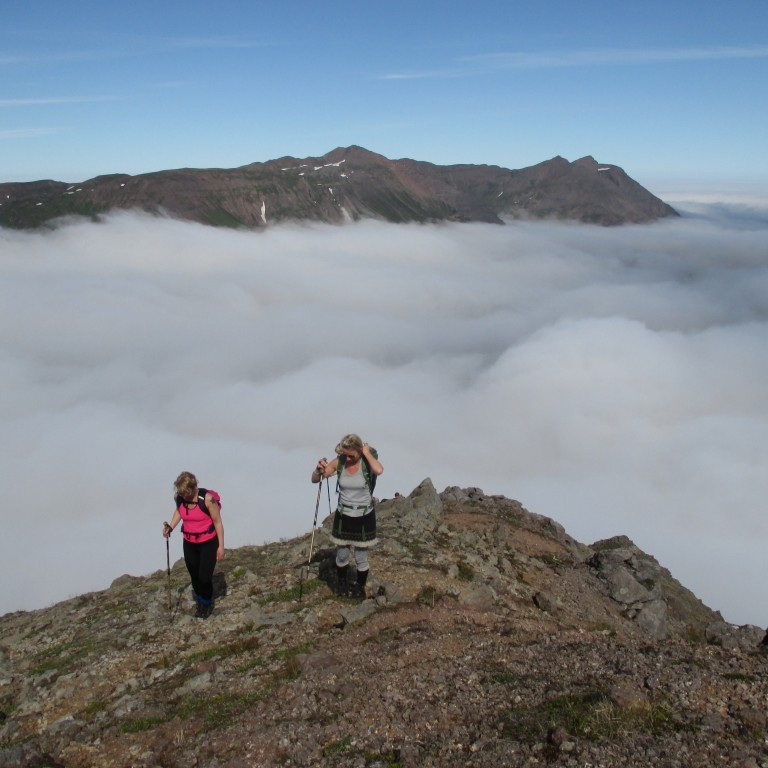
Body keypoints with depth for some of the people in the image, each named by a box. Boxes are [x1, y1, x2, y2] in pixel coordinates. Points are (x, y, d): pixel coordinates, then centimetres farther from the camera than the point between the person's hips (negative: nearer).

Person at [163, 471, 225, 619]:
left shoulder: (207, 498, -25)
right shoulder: (179, 497, -12)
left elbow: (218, 522, -15)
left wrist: (221, 546, -13)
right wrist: (171, 526, -4)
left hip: (208, 543, -4)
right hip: (189, 543, 4)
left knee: (205, 577, -3)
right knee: (194, 575, 14)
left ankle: (207, 603, 26)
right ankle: (199, 601, 40)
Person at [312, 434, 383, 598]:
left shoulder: (368, 461, -16)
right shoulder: (338, 462, -9)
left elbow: (379, 470, -41)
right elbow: (315, 479, -4)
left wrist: (367, 453, -27)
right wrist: (319, 469, -27)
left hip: (364, 517, -2)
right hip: (343, 515, 2)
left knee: (361, 558, 8)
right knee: (342, 555, 15)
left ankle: (360, 587, 33)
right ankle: (341, 582, 43)